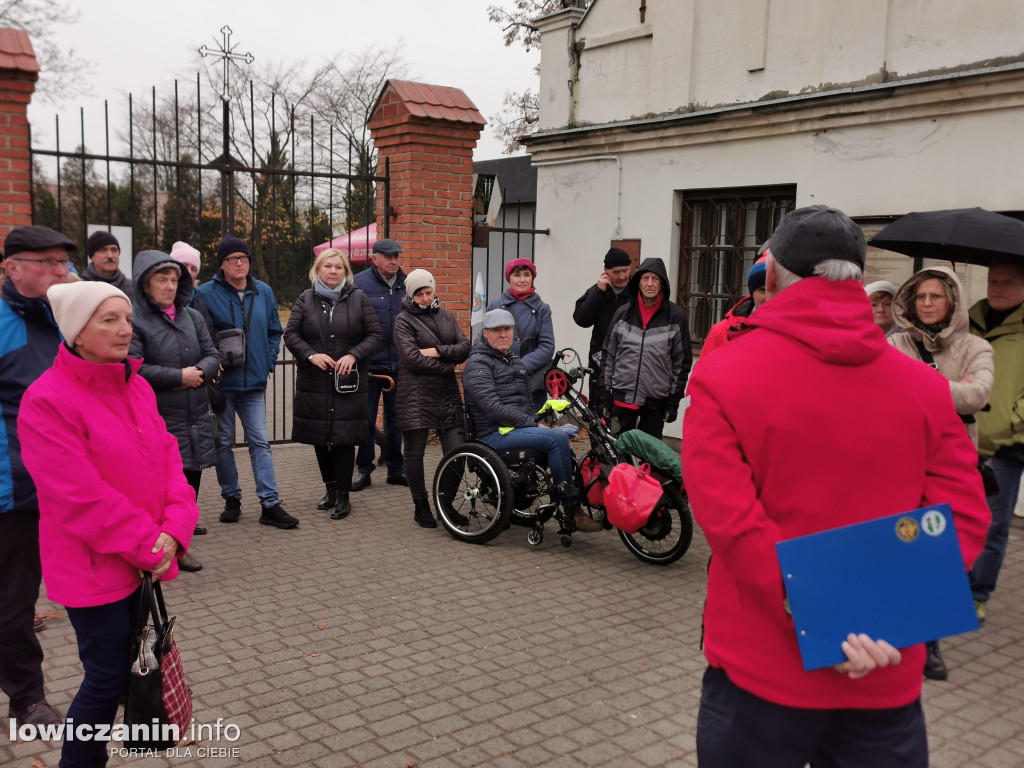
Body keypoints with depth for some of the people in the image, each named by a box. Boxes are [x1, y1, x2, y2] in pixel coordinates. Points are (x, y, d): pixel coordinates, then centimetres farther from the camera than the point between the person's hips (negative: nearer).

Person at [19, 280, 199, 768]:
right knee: (108, 677, 3)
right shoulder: (46, 400, -18)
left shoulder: (137, 386, 6)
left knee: (134, 667, 17)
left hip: (146, 559, 7)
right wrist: (147, 545, -16)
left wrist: (173, 531, -11)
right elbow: (79, 496, -21)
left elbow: (167, 457, 3)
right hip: (94, 568, -7)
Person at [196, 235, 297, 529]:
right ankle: (231, 499, 21)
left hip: (254, 383, 2)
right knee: (223, 443, 8)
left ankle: (270, 504, 2)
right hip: (220, 383, -2)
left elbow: (275, 331, 15)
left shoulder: (264, 292, 6)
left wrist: (268, 364, 5)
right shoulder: (206, 293, -5)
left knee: (260, 442, 1)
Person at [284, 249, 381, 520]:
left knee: (344, 438, -4)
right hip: (314, 383, 2)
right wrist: (311, 355, -12)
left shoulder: (359, 298, 4)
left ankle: (343, 496, 8)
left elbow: (374, 335, 2)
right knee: (319, 437, 8)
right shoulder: (306, 299, 8)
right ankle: (331, 488, 27)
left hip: (349, 383, -2)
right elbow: (290, 334, 4)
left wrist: (353, 355, -14)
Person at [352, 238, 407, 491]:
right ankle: (364, 470, 16)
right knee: (366, 419, 5)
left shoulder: (407, 284, 8)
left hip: (399, 365, 3)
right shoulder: (359, 283, -4)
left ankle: (396, 469, 23)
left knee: (396, 419, 12)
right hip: (369, 364, -3)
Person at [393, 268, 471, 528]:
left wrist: (437, 351, -10)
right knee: (414, 453, 3)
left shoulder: (446, 316, 16)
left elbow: (465, 348, 5)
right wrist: (448, 365, -6)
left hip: (448, 393, 4)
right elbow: (412, 358, -11)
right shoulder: (403, 320, 1)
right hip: (416, 395, -4)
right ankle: (421, 507, 19)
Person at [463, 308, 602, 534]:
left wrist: (537, 422, 10)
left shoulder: (515, 362, 23)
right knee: (557, 438, -26)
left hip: (520, 429, 8)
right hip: (495, 434, -8)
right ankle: (572, 510, -18)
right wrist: (533, 425, -17)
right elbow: (493, 408, -18)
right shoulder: (477, 365, -5)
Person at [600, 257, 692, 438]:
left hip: (656, 401, -2)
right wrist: (605, 394, 5)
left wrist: (674, 400, -1)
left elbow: (682, 361, 1)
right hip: (622, 396, 2)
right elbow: (608, 355, 9)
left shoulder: (675, 316, -1)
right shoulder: (623, 314, 5)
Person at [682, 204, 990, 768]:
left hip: (760, 672, -2)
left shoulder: (720, 378, -10)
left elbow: (731, 521, -19)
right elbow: (964, 517, -6)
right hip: (888, 680, 3)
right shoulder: (925, 387, 0)